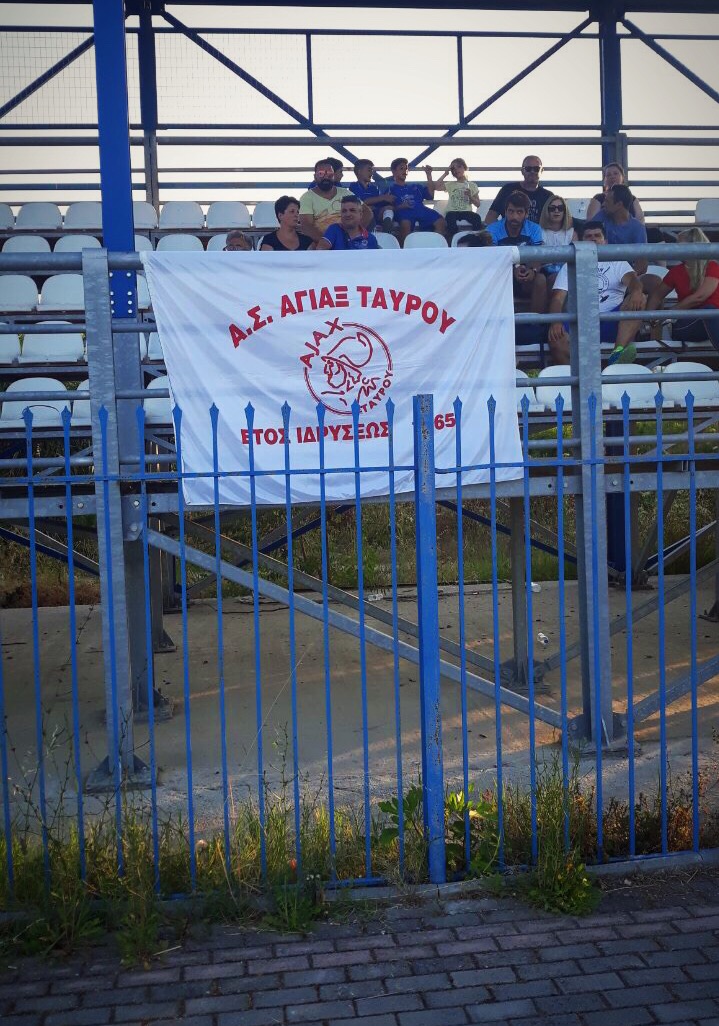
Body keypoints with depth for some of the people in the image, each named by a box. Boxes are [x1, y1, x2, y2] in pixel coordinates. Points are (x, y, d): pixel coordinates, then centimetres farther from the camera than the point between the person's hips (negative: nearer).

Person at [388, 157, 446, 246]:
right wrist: (400, 207, -13)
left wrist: (429, 175, 19)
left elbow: (430, 195, 21)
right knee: (405, 223, -42)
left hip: (421, 210, 4)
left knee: (441, 222, -24)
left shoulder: (415, 186, 33)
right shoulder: (391, 188, 19)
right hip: (404, 212, -4)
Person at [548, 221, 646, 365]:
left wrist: (636, 291, -28)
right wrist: (555, 322, -16)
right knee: (556, 340, -34)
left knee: (639, 299, -28)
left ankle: (618, 353, -43)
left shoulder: (617, 262, 21)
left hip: (612, 321, 1)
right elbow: (558, 298, 7)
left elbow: (631, 278, -1)